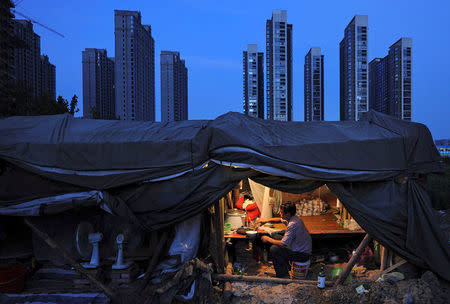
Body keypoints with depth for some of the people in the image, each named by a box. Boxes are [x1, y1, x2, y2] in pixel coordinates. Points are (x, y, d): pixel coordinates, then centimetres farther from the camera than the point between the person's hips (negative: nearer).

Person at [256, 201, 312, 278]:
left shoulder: (292, 224, -30)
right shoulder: (293, 218, -1)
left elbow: (283, 244, -27)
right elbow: (280, 219, 22)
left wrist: (268, 239, -12)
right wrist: (267, 220, 9)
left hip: (302, 254, -10)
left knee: (274, 249, -18)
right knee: (276, 238, 17)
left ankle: (284, 276, -5)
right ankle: (286, 267, 29)